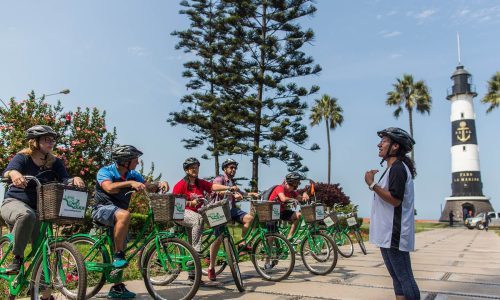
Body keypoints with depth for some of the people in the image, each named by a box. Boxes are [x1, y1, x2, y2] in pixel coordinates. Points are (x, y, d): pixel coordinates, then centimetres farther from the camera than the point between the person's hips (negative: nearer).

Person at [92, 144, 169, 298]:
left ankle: (117, 288, 17)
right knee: (124, 214, -38)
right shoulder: (105, 171, -15)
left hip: (118, 212, 6)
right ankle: (117, 256, -25)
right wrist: (130, 183, -42)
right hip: (102, 209, -6)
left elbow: (148, 187, -7)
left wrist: (159, 184, -26)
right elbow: (109, 187, -34)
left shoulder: (133, 175, 1)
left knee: (121, 250, 6)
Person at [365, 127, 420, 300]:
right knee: (398, 278, 15)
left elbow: (395, 199, -24)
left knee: (404, 278, -6)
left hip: (393, 234, -11)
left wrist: (372, 185, -23)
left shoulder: (397, 168, -13)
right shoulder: (393, 169, 20)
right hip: (388, 234, 11)